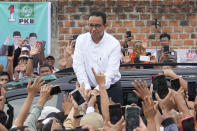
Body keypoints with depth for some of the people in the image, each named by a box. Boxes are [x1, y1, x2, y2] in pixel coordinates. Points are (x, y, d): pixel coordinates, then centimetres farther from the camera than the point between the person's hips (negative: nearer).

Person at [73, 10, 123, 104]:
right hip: (89, 88, 2)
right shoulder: (81, 40, 0)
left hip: (110, 88, -1)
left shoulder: (114, 43, -8)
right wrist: (87, 89, -16)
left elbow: (111, 71, -14)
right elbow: (78, 66, -5)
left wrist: (97, 90, -26)